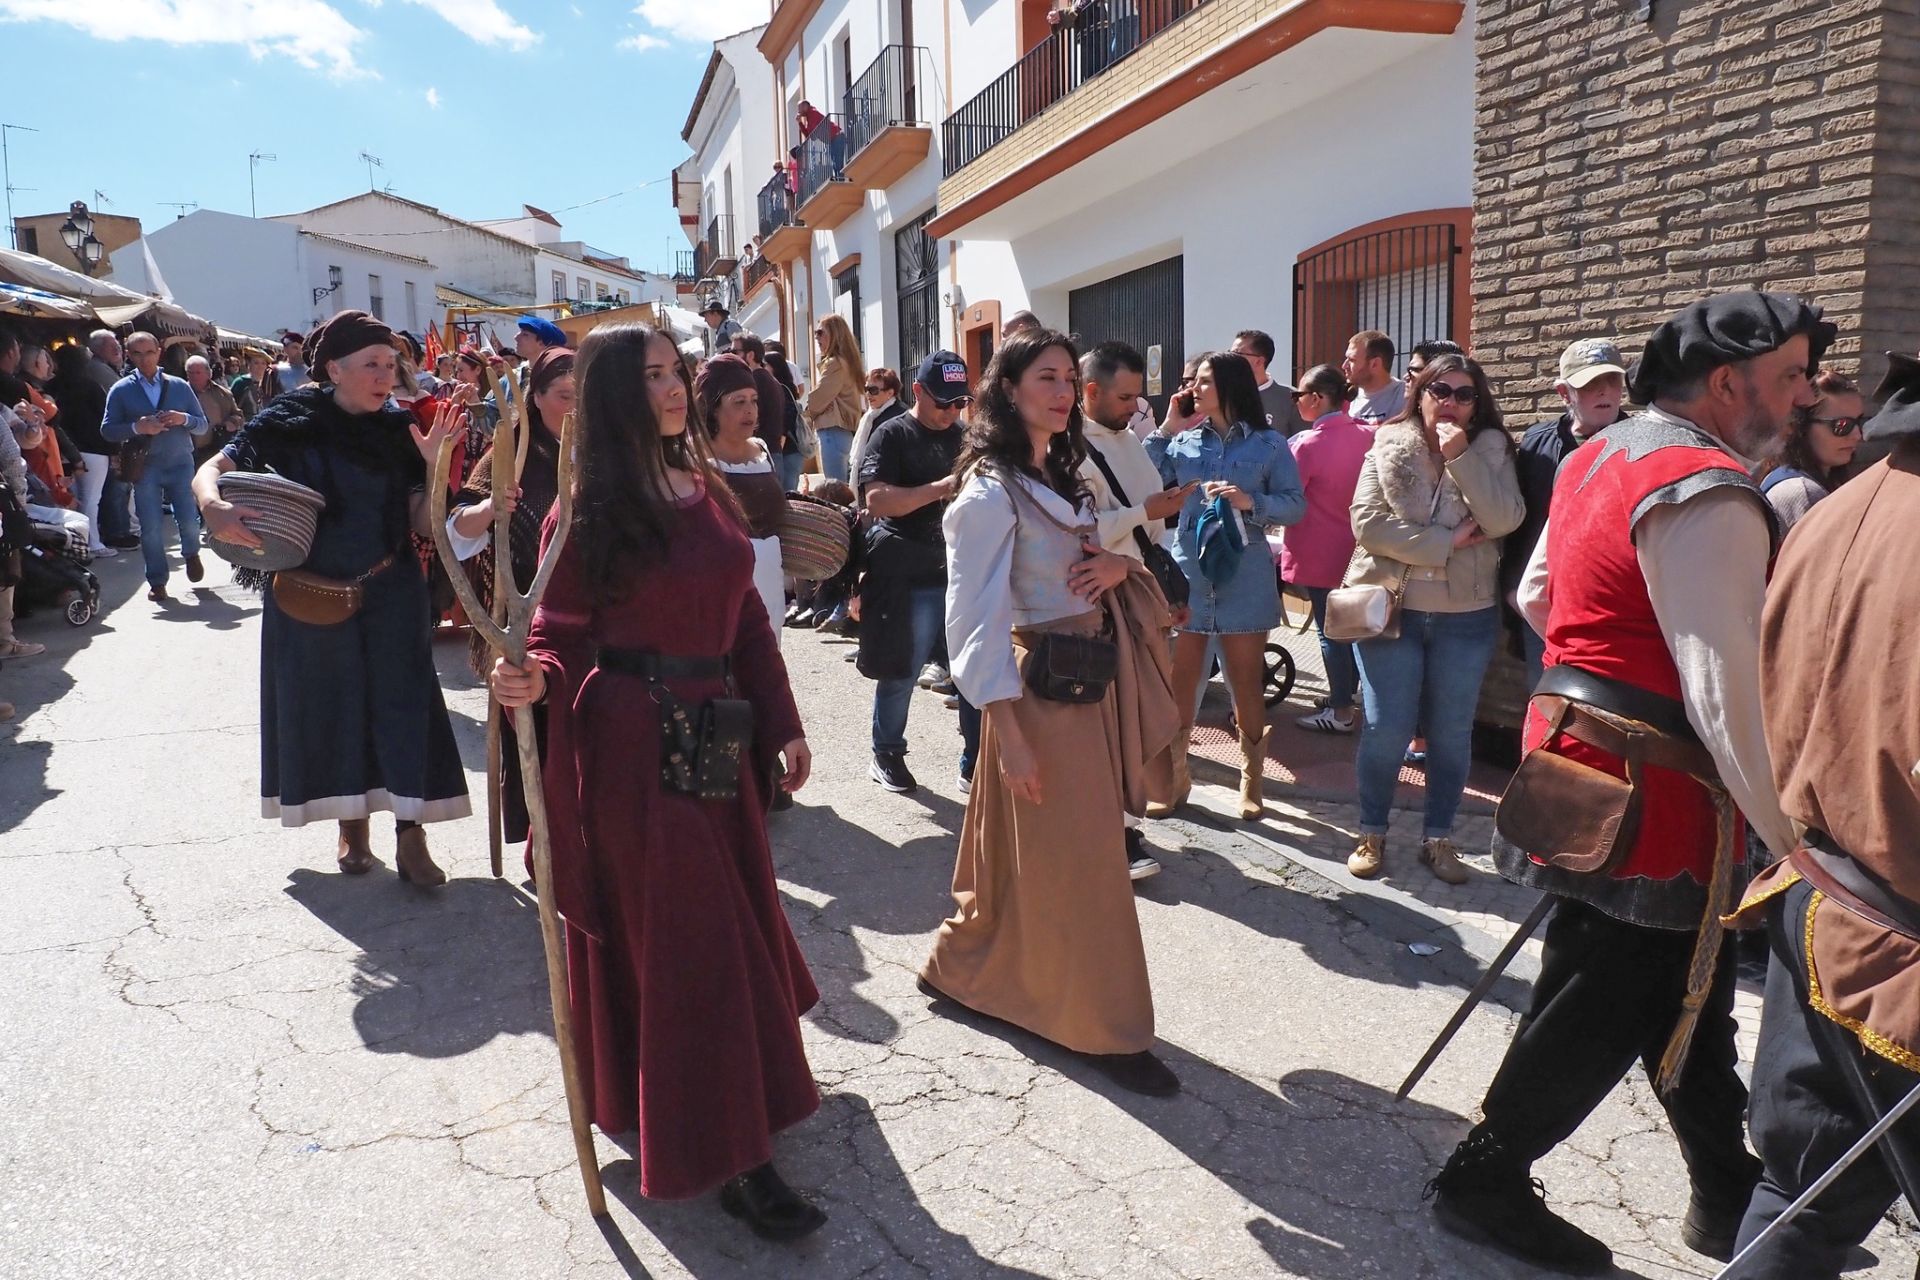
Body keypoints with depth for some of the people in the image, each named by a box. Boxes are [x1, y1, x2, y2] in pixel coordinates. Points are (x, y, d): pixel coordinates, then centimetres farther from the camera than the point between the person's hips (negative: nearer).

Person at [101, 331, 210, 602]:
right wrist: (137, 428, -18)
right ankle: (157, 582, 13)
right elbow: (107, 430, -2)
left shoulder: (179, 386, 7)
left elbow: (203, 426, 7)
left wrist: (184, 419, -14)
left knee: (189, 520, -3)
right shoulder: (121, 390, 3)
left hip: (180, 464, 1)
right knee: (151, 528, -1)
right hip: (145, 467, -1)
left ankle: (191, 554, 31)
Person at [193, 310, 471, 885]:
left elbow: (422, 525, -3)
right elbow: (211, 470, -12)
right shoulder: (291, 421, -8)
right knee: (330, 704, 11)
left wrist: (433, 465, -18)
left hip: (390, 593, 1)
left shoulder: (399, 431, -2)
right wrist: (213, 506, -34)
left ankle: (409, 835, 4)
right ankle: (351, 823, 28)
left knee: (401, 701, -2)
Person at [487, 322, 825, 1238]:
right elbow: (560, 634, -8)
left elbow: (746, 614, 10)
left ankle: (685, 1113, 40)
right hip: (634, 740, -7)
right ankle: (730, 1156, 9)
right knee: (690, 944, -2)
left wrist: (782, 722, 9)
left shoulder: (709, 491, 9)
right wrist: (532, 682, -31)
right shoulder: (589, 508, -9)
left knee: (735, 922, 18)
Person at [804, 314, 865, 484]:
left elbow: (817, 400, -11)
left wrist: (806, 412, 8)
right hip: (846, 430, 10)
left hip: (833, 431, -10)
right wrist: (814, 418, 9)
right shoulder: (847, 361, 18)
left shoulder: (834, 363, -12)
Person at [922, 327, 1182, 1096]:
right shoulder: (990, 492, -15)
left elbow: (1094, 561, 21)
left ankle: (968, 966, 37)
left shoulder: (1060, 478, 12)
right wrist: (1009, 735, -21)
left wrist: (1120, 566, -4)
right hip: (1040, 692, -9)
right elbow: (975, 623, -18)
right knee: (1076, 864, 1)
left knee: (1025, 852, 18)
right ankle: (1109, 1031, 14)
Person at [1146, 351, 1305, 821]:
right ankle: (1174, 776, 21)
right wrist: (1167, 429, -3)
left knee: (1247, 685, 8)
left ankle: (1251, 783, 23)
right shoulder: (1182, 441, 6)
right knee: (1178, 683, 7)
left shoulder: (1269, 444, -2)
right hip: (1187, 574, 2)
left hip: (1244, 580, -2)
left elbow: (1296, 505, -4)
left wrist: (1251, 501, -21)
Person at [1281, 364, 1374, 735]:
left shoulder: (1306, 443, -20)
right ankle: (1349, 697, 28)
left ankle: (1342, 711, 9)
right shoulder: (1368, 436, -2)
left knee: (1329, 630, 2)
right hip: (1356, 548, 6)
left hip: (1319, 553, -6)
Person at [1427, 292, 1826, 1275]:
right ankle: (1483, 1184, 19)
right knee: (1603, 1008, 4)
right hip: (1648, 789, -10)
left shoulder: (1598, 456, 10)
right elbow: (1725, 688, -24)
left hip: (1577, 742, 10)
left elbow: (1537, 596, 19)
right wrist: (1786, 836, -18)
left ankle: (1727, 1199, 36)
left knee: (1689, 990, 20)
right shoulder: (1707, 494, -20)